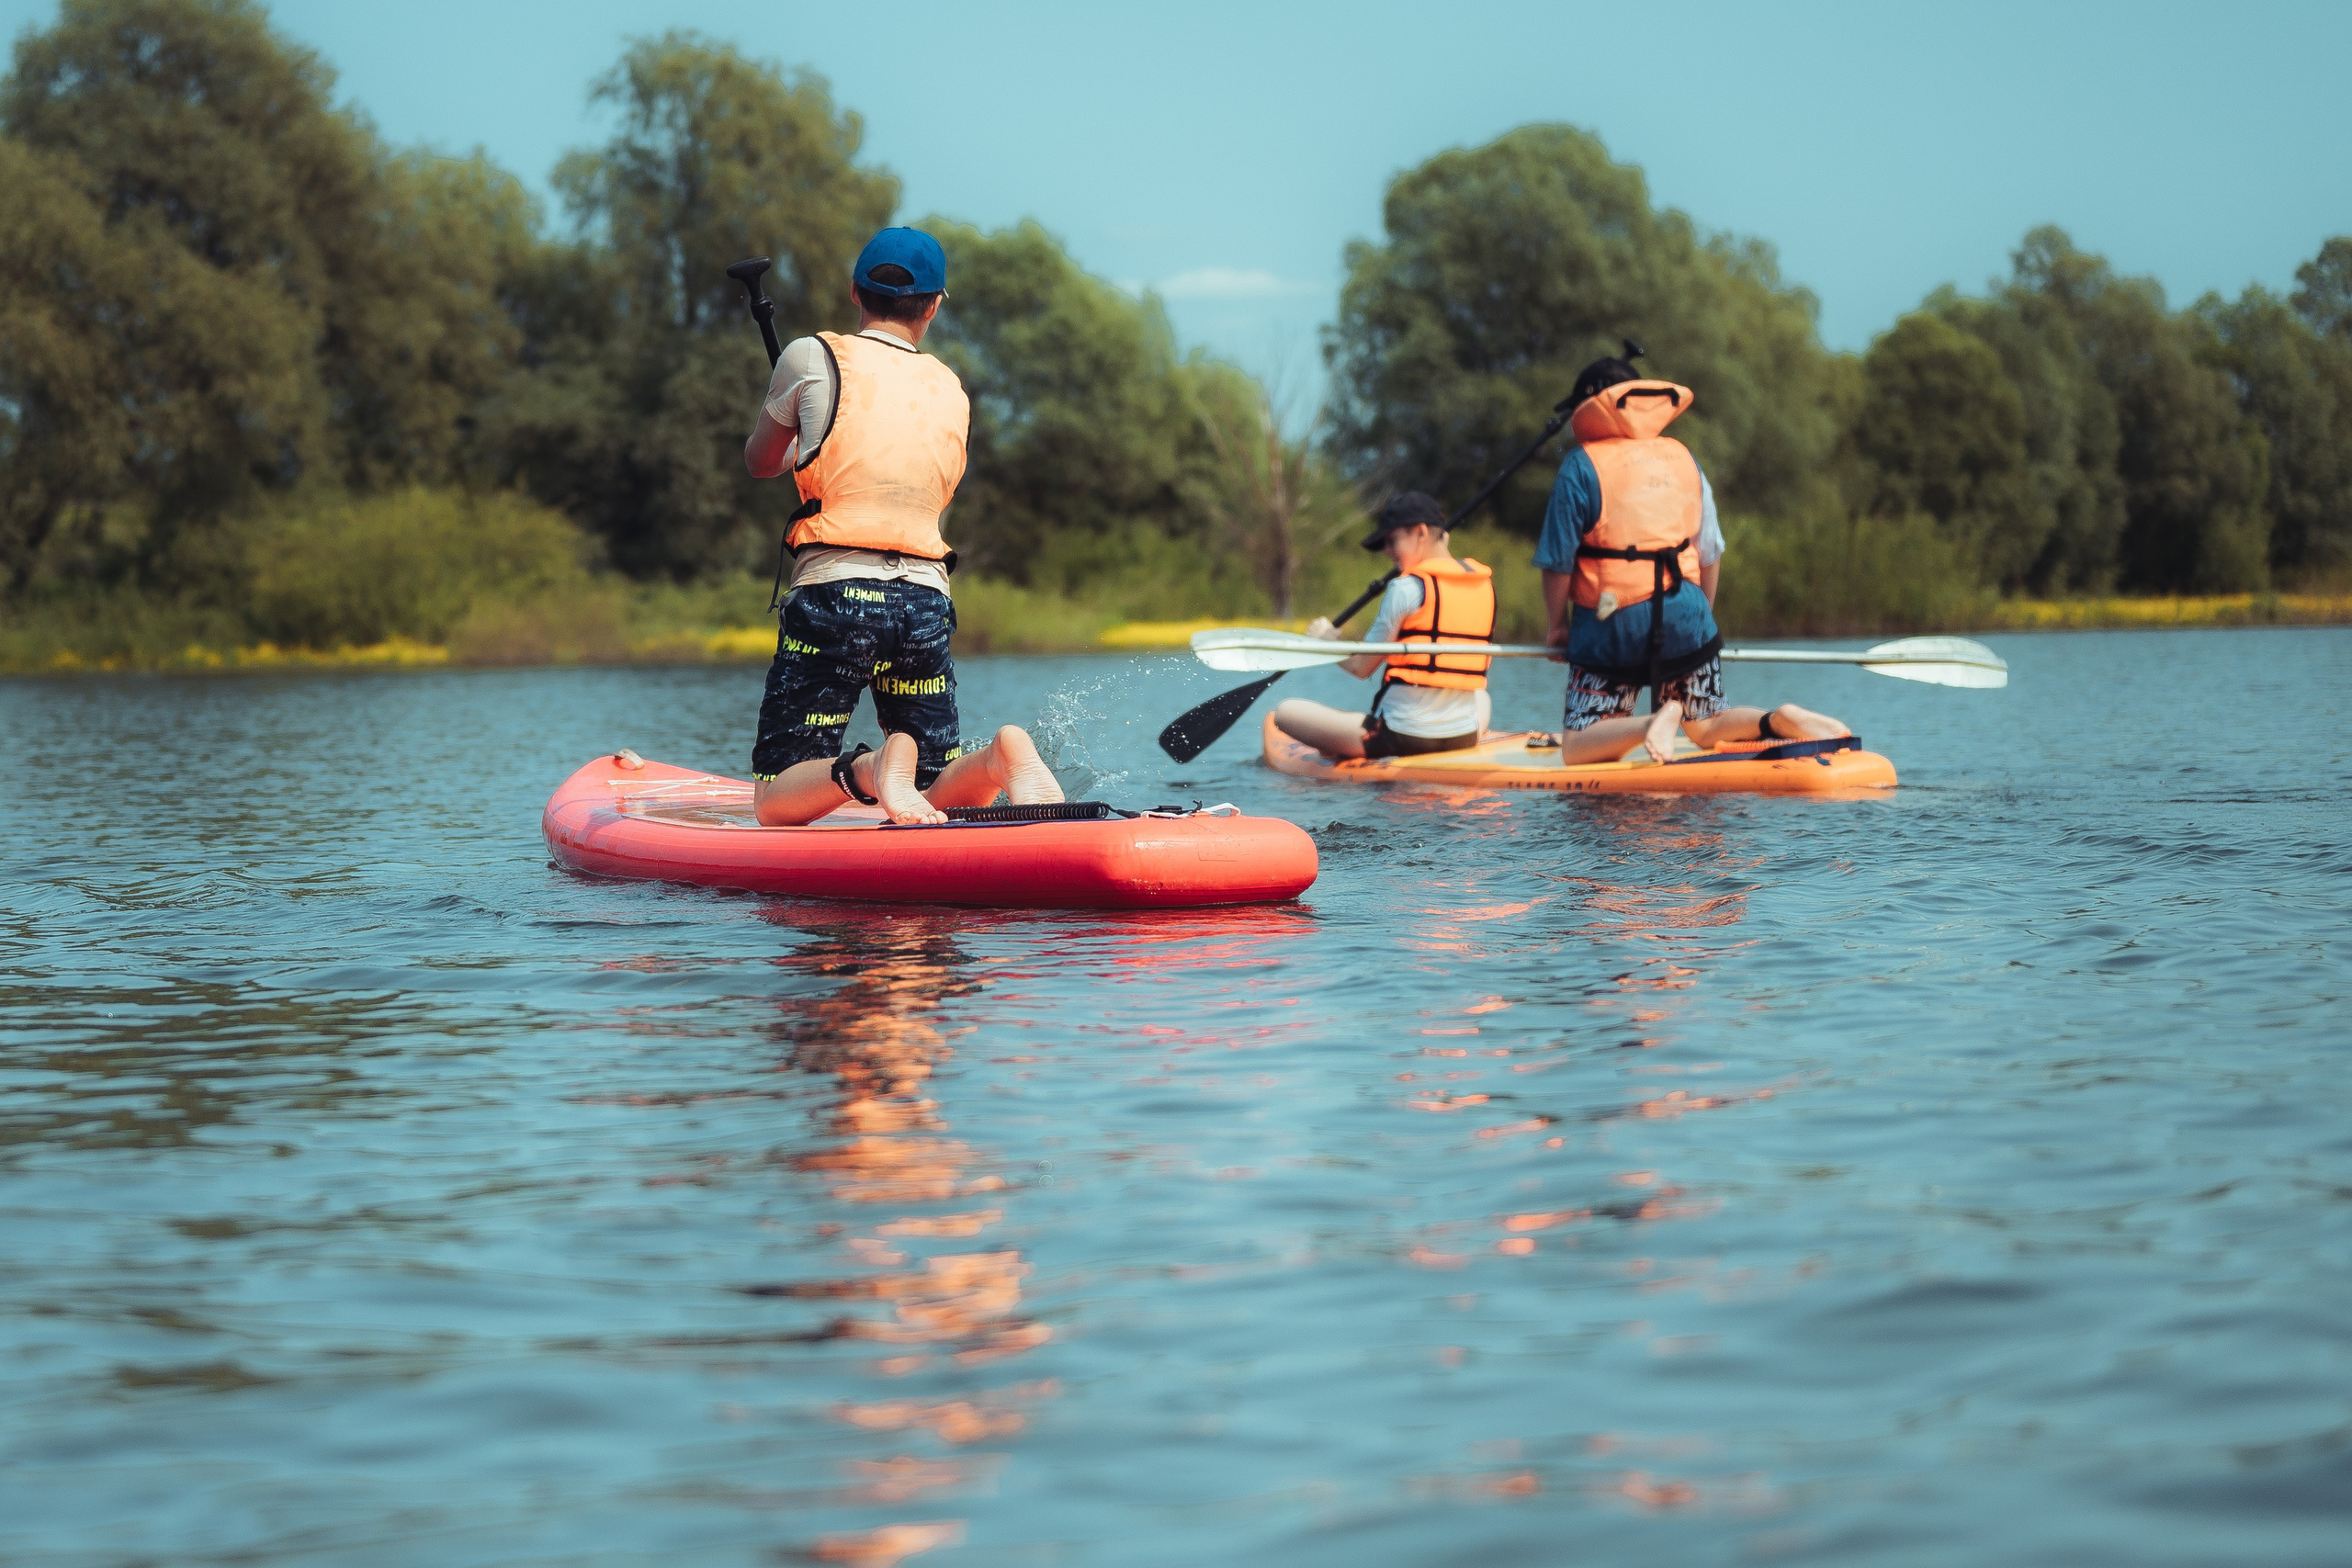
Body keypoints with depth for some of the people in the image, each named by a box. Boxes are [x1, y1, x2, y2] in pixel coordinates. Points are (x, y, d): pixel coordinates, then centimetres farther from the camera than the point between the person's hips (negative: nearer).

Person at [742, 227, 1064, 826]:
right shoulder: (952, 393, 14)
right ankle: (1001, 756, -23)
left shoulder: (812, 357, 2)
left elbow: (760, 462, 17)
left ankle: (869, 771, -29)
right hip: (927, 606, 4)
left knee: (776, 804, 2)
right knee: (946, 804, 10)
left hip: (835, 597, -4)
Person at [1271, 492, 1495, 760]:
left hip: (1403, 736, -6)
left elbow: (1360, 666, -8)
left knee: (1284, 712, 1)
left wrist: (1326, 639, 13)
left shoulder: (1407, 588, -12)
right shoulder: (1485, 584, 7)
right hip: (1466, 736, 6)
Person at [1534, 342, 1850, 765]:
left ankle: (1652, 726, -28)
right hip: (1685, 619, 5)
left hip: (1611, 627, -5)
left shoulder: (1581, 467, -5)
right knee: (1707, 729, 18)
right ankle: (1779, 720, -11)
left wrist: (1559, 623, 8)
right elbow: (1710, 553, 15)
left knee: (1576, 749, 0)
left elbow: (1558, 561, -7)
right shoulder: (1684, 459, 11)